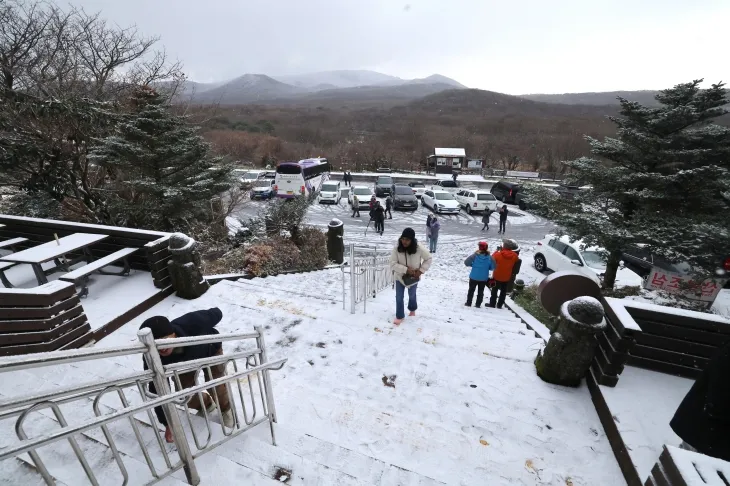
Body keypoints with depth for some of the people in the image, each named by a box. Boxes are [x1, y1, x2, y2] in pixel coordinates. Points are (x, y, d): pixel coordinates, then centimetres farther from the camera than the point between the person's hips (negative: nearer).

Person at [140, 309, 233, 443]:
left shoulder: (192, 323, -48)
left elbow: (217, 313, -26)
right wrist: (168, 424, -21)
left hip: (210, 350, -2)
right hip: (183, 364, 2)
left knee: (216, 386, -4)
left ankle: (226, 410, 31)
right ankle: (206, 404, 35)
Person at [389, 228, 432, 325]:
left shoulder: (419, 249, -25)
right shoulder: (397, 248, -25)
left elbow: (428, 259, -8)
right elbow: (393, 264, -24)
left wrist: (421, 270, -16)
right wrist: (406, 269, -32)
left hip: (413, 277, 1)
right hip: (400, 276, 0)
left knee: (412, 295, 24)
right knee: (399, 297, 7)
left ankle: (412, 309, 55)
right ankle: (400, 316, 29)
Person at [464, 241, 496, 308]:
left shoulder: (475, 255, -18)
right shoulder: (490, 257, -11)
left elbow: (466, 262, -16)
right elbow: (493, 267, -5)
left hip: (473, 277, -2)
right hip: (483, 278, 2)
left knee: (471, 290, 14)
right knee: (480, 291, 16)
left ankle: (468, 303, 21)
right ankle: (478, 304, 20)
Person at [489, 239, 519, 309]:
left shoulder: (498, 254, -22)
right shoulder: (515, 256, -12)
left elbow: (492, 259, -3)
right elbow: (515, 265, 4)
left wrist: (497, 251, 2)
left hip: (497, 276, -2)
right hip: (507, 277, 3)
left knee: (494, 291, 12)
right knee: (503, 292, 17)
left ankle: (492, 304, 18)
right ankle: (499, 305, 24)